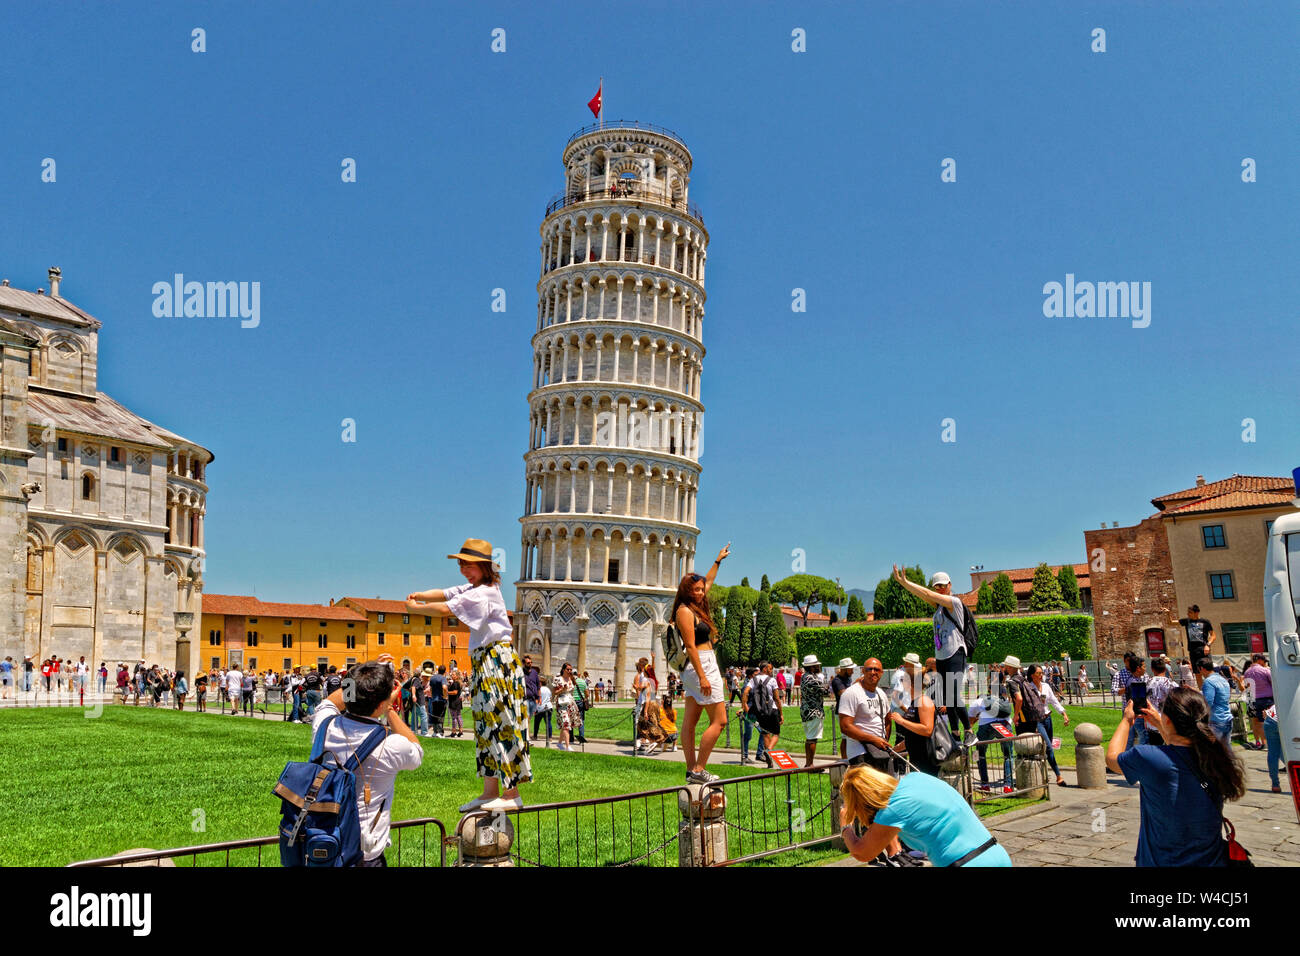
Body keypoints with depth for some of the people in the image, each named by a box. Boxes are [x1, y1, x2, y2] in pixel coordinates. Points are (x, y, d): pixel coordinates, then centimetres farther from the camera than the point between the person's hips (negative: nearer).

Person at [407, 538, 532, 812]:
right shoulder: (472, 588, 17)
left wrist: (416, 607, -6)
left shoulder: (483, 593, -15)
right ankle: (490, 792, 15)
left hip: (498, 660, -10)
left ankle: (512, 793, -5)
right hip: (484, 662, 10)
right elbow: (445, 594, 9)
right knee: (487, 725, 10)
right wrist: (420, 595, -9)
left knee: (502, 723, -9)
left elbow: (446, 608, -20)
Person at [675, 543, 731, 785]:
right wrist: (702, 676, -22)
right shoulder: (685, 611, -13)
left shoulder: (695, 607, 14)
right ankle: (699, 770, -7)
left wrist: (718, 560, 38)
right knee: (719, 720, -8)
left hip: (702, 666, 10)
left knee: (690, 721, 8)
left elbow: (708, 582, 32)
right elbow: (690, 647, -18)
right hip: (700, 665, -10)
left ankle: (691, 770, 11)